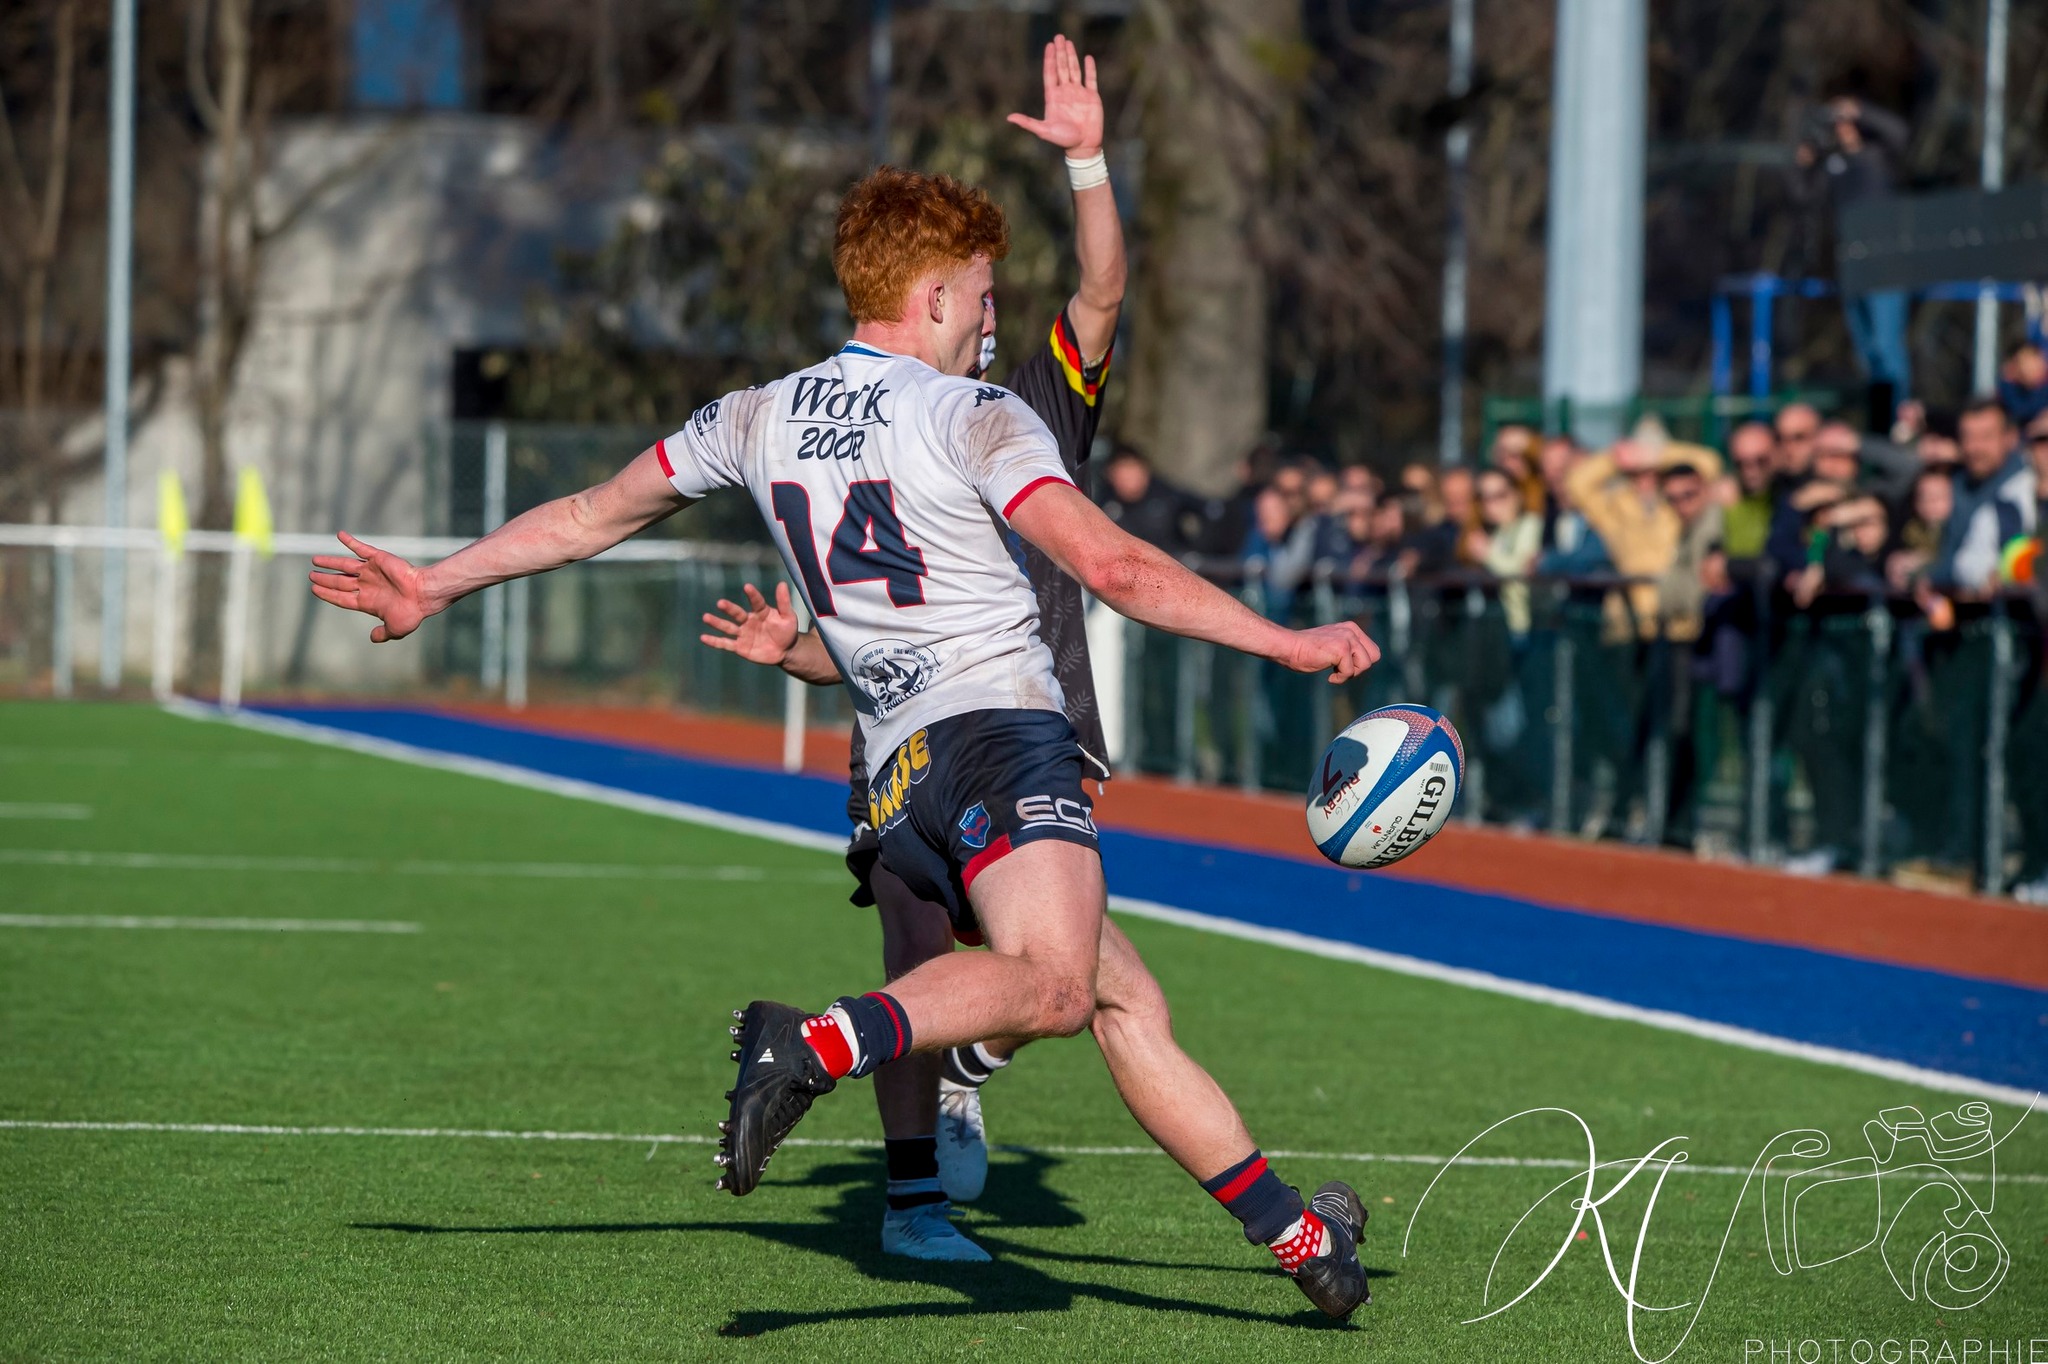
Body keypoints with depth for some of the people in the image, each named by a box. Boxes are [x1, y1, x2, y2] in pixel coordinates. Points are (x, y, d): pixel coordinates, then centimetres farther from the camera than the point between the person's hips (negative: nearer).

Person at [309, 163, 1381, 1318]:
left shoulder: (758, 419, 16)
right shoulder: (976, 417, -2)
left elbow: (592, 516, 25)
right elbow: (1113, 570, -11)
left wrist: (438, 584, 35)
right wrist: (1286, 642, -7)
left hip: (897, 774, 8)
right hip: (1001, 726, -8)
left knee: (1129, 1002, 13)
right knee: (1050, 983, -31)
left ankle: (1293, 1229, 12)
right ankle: (817, 1044, -51)